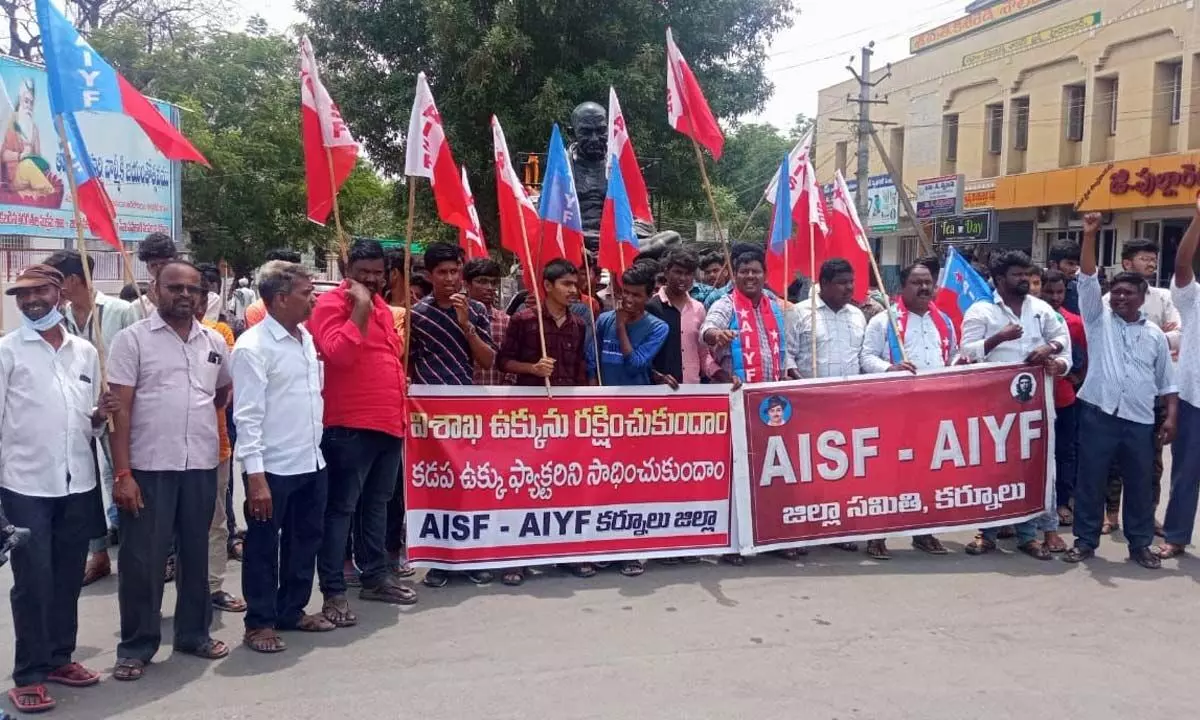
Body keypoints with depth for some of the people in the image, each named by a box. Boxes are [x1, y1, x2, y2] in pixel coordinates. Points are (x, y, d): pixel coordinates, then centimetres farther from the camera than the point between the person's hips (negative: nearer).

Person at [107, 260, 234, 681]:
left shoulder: (215, 342, 9)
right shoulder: (132, 339, -3)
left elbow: (225, 391, 27)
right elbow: (120, 408, -8)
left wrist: (199, 414, 9)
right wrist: (122, 473, -13)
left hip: (201, 466, 4)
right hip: (148, 467, -4)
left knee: (195, 553, 13)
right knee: (142, 559, 3)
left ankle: (194, 632, 27)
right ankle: (136, 646, 16)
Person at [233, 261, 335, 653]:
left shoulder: (306, 338, 9)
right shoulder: (253, 346, -14)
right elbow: (248, 416, -17)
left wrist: (317, 447, 15)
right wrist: (255, 476, -20)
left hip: (311, 462, 8)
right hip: (273, 468, -8)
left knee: (305, 540, 17)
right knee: (264, 548, 6)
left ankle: (292, 610, 32)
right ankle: (260, 623, 19)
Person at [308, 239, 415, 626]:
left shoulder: (382, 307, 18)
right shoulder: (331, 303, -7)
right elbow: (338, 354, -24)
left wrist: (401, 410, 22)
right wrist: (360, 309, -20)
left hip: (389, 423, 9)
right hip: (350, 426, -8)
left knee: (377, 504, 16)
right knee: (342, 508, -4)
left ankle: (375, 576, 27)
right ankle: (333, 592, 0)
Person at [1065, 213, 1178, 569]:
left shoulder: (1155, 334, 10)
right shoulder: (1098, 318, 5)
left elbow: (1167, 380, 13)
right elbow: (1088, 279, -7)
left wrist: (1171, 416, 3)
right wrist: (1090, 236, -16)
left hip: (1139, 420, 2)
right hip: (1098, 413, -2)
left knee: (1139, 483, 8)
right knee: (1090, 479, 3)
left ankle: (1140, 544, 20)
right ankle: (1085, 540, 13)